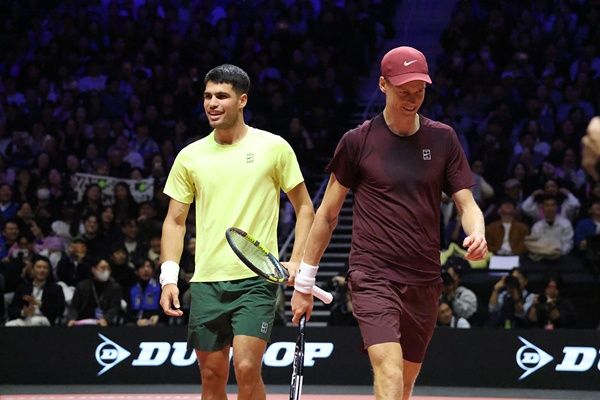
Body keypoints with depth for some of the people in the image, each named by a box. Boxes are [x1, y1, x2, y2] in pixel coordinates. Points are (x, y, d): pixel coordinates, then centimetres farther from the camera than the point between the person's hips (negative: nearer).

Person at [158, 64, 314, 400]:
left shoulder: (274, 148, 1)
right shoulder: (190, 156, 8)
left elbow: (304, 208, 7)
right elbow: (175, 221, 12)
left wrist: (298, 261, -6)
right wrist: (169, 276, 0)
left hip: (257, 277, -3)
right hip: (206, 282, 3)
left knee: (246, 369, -15)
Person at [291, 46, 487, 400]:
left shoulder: (442, 139, 7)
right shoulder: (358, 141, 0)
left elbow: (466, 202, 6)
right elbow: (328, 214, 7)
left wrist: (477, 234, -18)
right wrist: (304, 282, 8)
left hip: (424, 281, 4)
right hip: (373, 277, -4)